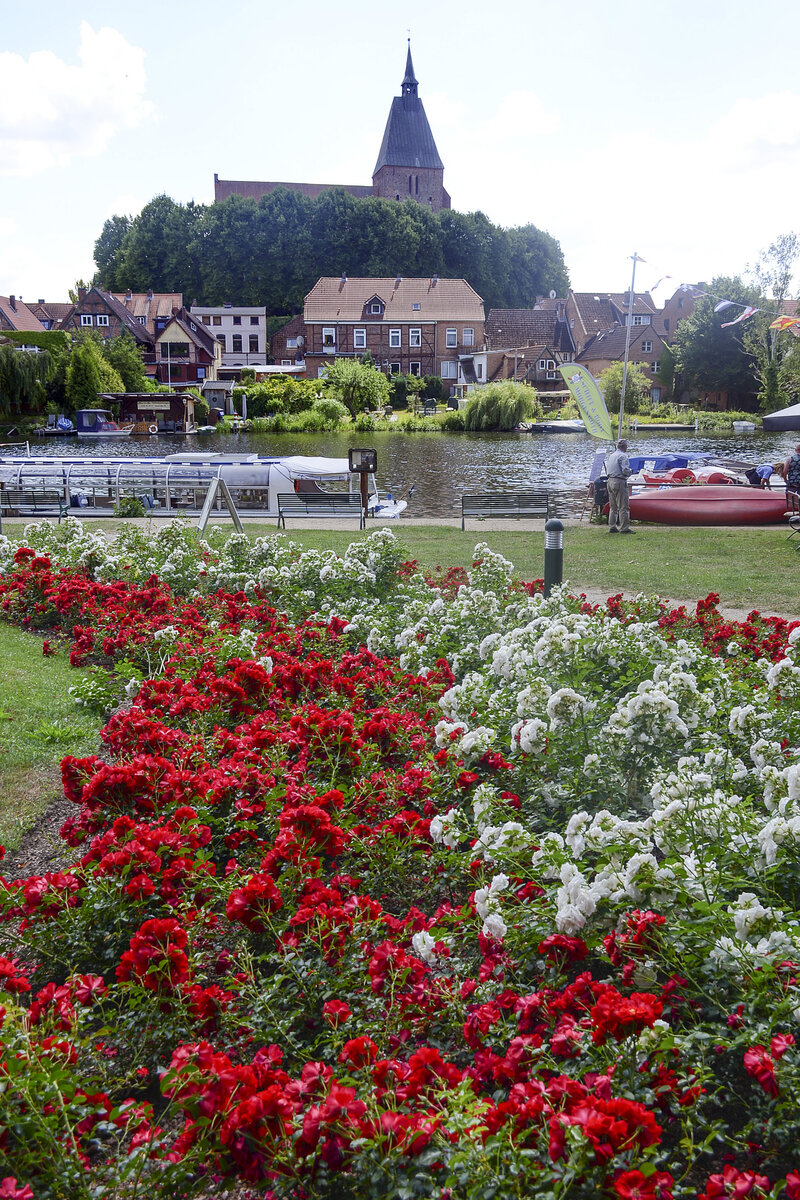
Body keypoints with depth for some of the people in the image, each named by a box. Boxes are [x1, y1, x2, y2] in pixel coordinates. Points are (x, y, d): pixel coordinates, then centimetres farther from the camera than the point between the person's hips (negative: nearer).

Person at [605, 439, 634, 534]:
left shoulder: (611, 455, 13)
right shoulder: (622, 456, -12)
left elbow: (607, 470, 17)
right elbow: (625, 470, -19)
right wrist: (631, 472, -1)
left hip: (610, 481, 8)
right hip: (619, 481, -8)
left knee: (613, 507, 14)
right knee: (623, 507, -4)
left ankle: (612, 527, 15)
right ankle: (624, 528, -4)